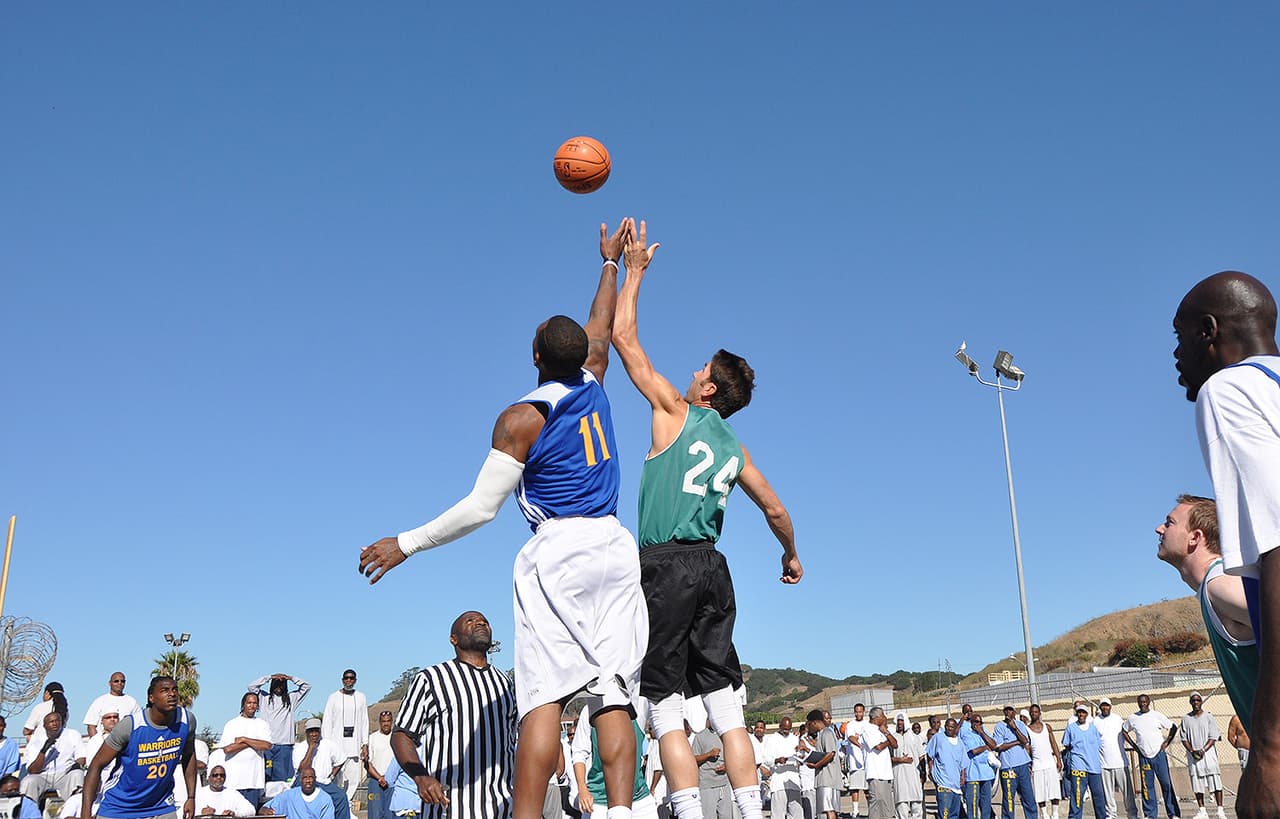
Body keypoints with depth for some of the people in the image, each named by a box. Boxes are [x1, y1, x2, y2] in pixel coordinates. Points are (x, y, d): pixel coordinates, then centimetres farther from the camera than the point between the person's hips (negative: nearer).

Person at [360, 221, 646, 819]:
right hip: (614, 546, 5)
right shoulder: (592, 385, 9)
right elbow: (602, 327, 30)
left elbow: (480, 508, -7)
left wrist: (406, 544, 2)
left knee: (544, 696, -9)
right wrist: (610, 262, 44)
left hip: (557, 549, -5)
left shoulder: (520, 420, -5)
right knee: (613, 693, 0)